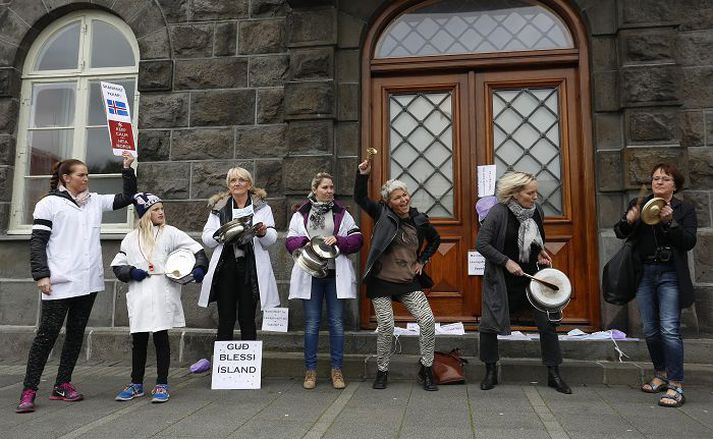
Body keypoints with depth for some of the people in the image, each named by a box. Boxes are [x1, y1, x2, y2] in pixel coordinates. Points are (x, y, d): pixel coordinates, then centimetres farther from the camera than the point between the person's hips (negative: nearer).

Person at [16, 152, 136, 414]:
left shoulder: (95, 201, 13)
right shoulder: (49, 204, -1)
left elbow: (127, 197, 16)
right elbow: (37, 242, -4)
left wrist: (128, 168, 5)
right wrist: (41, 274, -12)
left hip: (89, 281, 5)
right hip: (60, 282, -5)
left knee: (76, 333, 9)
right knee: (47, 334, -2)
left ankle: (62, 385, 19)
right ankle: (29, 391, 7)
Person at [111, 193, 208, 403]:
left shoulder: (171, 233, 4)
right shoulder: (131, 238, 11)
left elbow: (197, 250, 0)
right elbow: (118, 266, 14)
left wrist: (199, 267, -17)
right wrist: (131, 271, -6)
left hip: (163, 294, -2)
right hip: (139, 296, 3)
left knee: (161, 338, 2)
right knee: (138, 340, 9)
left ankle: (162, 384, 12)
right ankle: (136, 384, 24)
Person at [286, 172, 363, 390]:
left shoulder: (342, 214, 10)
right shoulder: (301, 214, 10)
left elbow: (356, 240, 4)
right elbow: (290, 241, 5)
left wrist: (337, 239, -13)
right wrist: (306, 242, -14)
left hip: (336, 275, 0)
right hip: (310, 275, 0)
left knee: (337, 322, 3)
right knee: (311, 323, 4)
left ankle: (337, 370, 14)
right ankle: (310, 370, 15)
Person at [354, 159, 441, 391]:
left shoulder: (420, 220, 3)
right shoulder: (382, 214, -4)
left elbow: (435, 240, 21)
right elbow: (360, 198, -12)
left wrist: (422, 260, 11)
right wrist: (363, 175, -26)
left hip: (409, 282, 3)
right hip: (381, 281, -3)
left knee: (428, 321, -6)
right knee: (386, 328, 0)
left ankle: (426, 370, 12)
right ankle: (382, 372, 22)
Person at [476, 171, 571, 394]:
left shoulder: (537, 211, 0)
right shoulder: (498, 212, -16)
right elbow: (482, 244, -17)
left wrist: (540, 252, 3)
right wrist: (506, 261, -21)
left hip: (531, 276, 4)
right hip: (501, 280, -4)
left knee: (548, 323, 0)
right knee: (489, 324, 1)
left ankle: (554, 375, 16)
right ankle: (491, 372, 21)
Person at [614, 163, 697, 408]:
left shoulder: (685, 209, 3)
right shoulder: (639, 204, 10)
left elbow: (689, 242, -7)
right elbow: (620, 233, 4)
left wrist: (670, 222, -20)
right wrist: (629, 220, -17)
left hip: (670, 275, -3)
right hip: (644, 274, 3)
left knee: (669, 330, -11)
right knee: (650, 330, 10)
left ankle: (675, 386, -4)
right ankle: (661, 374, 27)